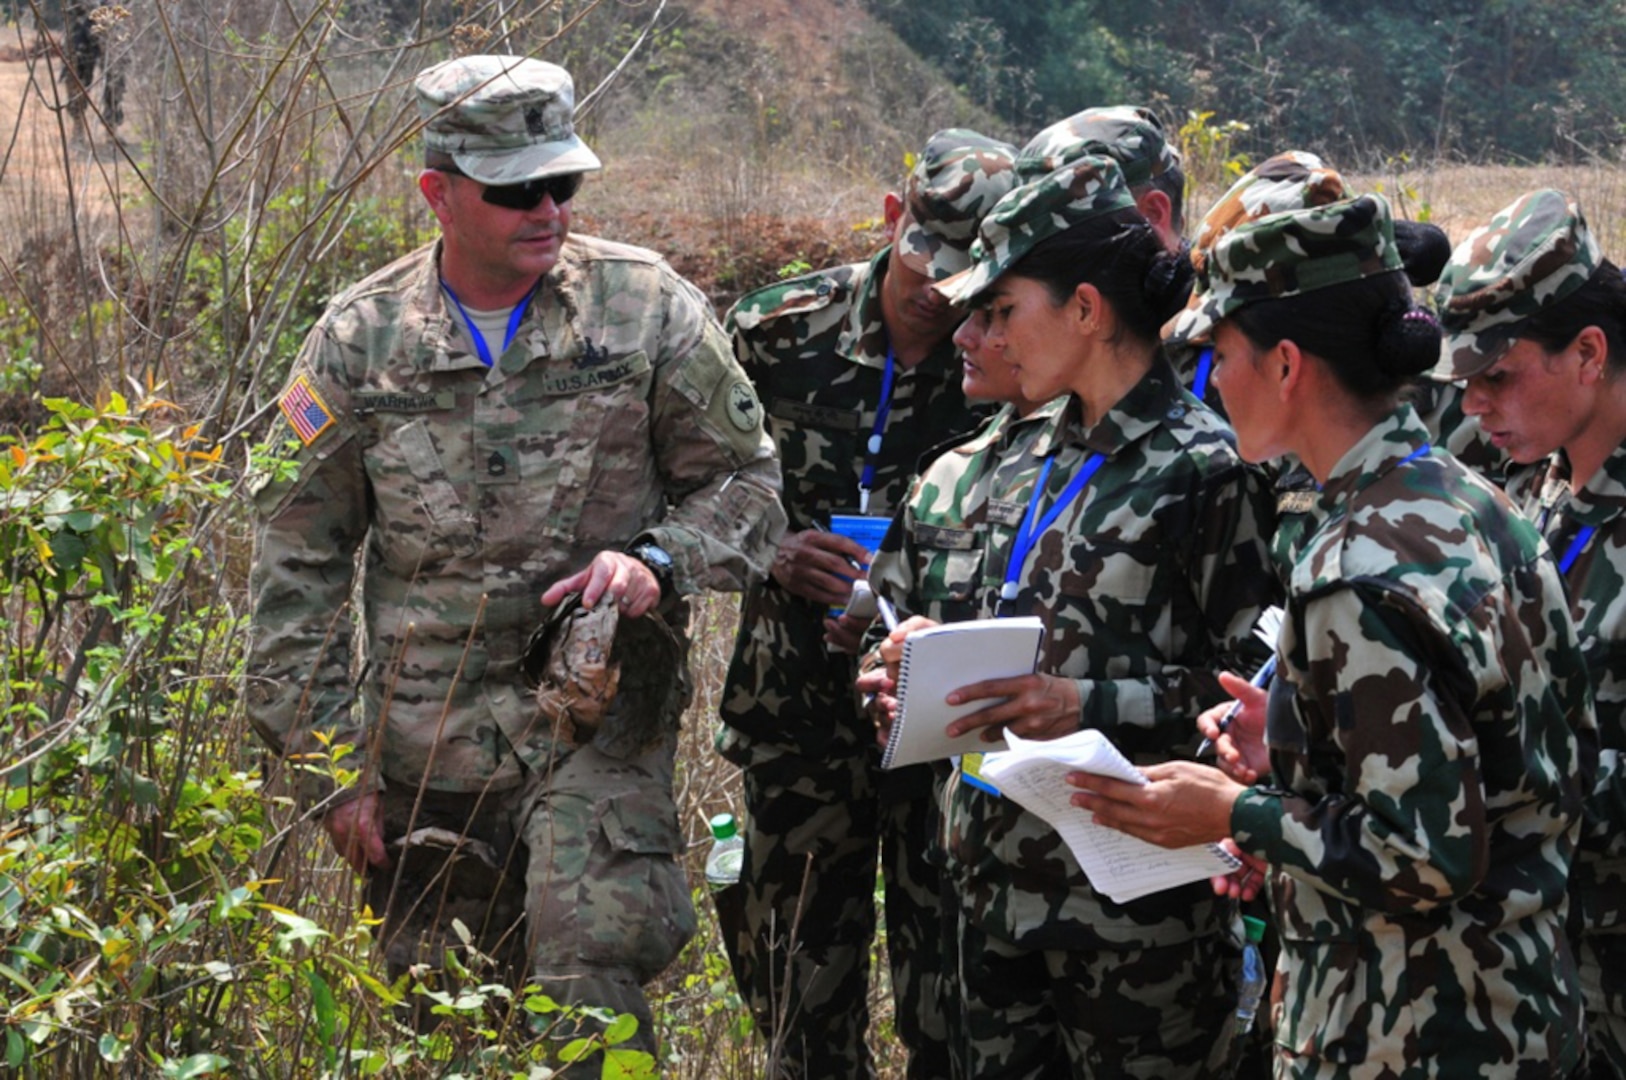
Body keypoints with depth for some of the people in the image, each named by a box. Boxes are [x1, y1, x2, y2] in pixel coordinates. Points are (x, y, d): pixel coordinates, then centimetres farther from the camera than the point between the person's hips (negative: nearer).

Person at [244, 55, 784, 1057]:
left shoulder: (649, 307, -1)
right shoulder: (361, 339, 1)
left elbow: (746, 482, 8)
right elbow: (296, 564, 6)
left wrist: (660, 562, -14)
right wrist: (331, 767, 2)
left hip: (599, 721, -2)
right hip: (426, 740, 2)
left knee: (589, 1001, -17)